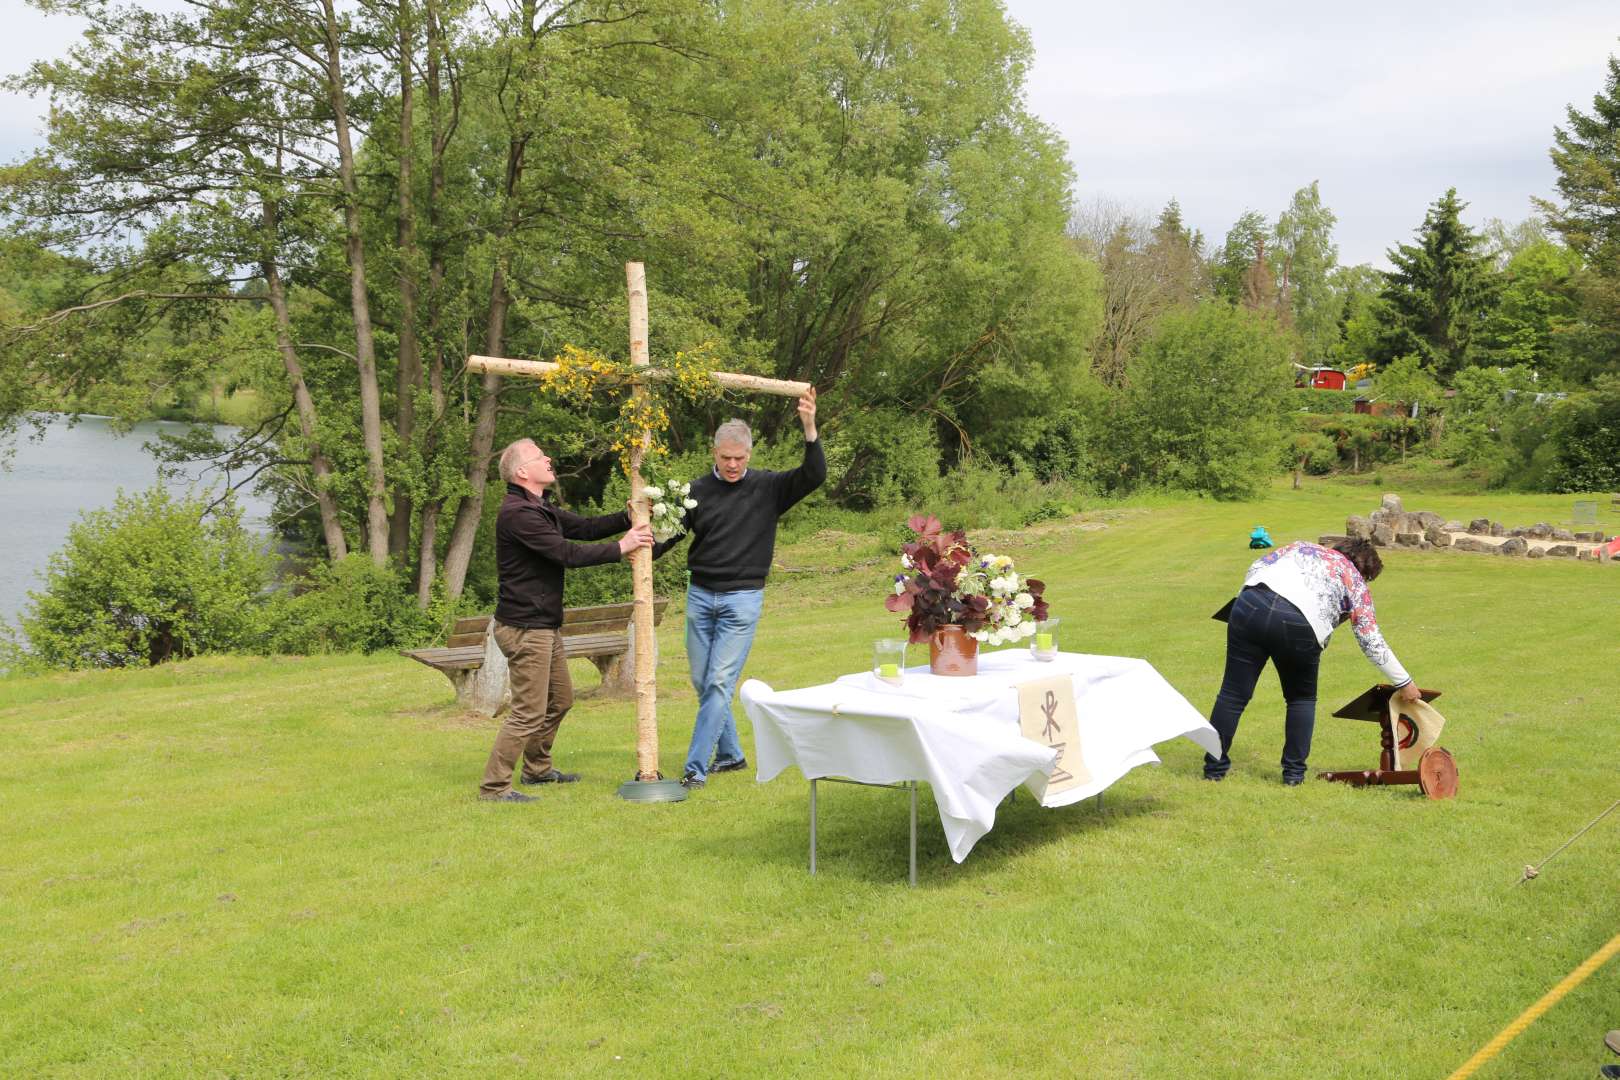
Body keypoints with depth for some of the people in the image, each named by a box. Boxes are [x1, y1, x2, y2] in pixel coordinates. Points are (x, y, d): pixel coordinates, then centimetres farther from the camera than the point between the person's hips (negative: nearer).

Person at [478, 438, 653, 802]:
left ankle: (537, 768, 36)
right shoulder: (517, 513, -21)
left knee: (560, 700, 21)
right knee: (529, 712, -7)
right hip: (525, 628, -11)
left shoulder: (541, 509, 14)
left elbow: (583, 527, 10)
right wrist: (620, 548, -19)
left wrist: (627, 518, -4)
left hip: (546, 626, 11)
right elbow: (567, 553, -25)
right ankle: (494, 786, 1)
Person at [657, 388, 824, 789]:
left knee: (720, 682, -8)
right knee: (702, 682, 9)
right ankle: (731, 754, 25)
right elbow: (670, 533, 5)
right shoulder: (698, 491, 4)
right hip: (700, 594, 4)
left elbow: (814, 475, -12)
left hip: (742, 598, -3)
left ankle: (696, 767, -6)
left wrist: (809, 428, -25)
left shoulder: (768, 487, -1)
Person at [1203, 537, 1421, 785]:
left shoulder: (1301, 547, 33)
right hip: (1299, 624, -2)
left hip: (1252, 604, 2)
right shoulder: (1355, 582, 24)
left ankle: (1214, 767, 14)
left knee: (1234, 693, 9)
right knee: (1302, 698, 22)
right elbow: (1372, 642, 20)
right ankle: (1294, 771, 20)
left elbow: (1256, 567, 21)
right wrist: (1404, 683, 27)